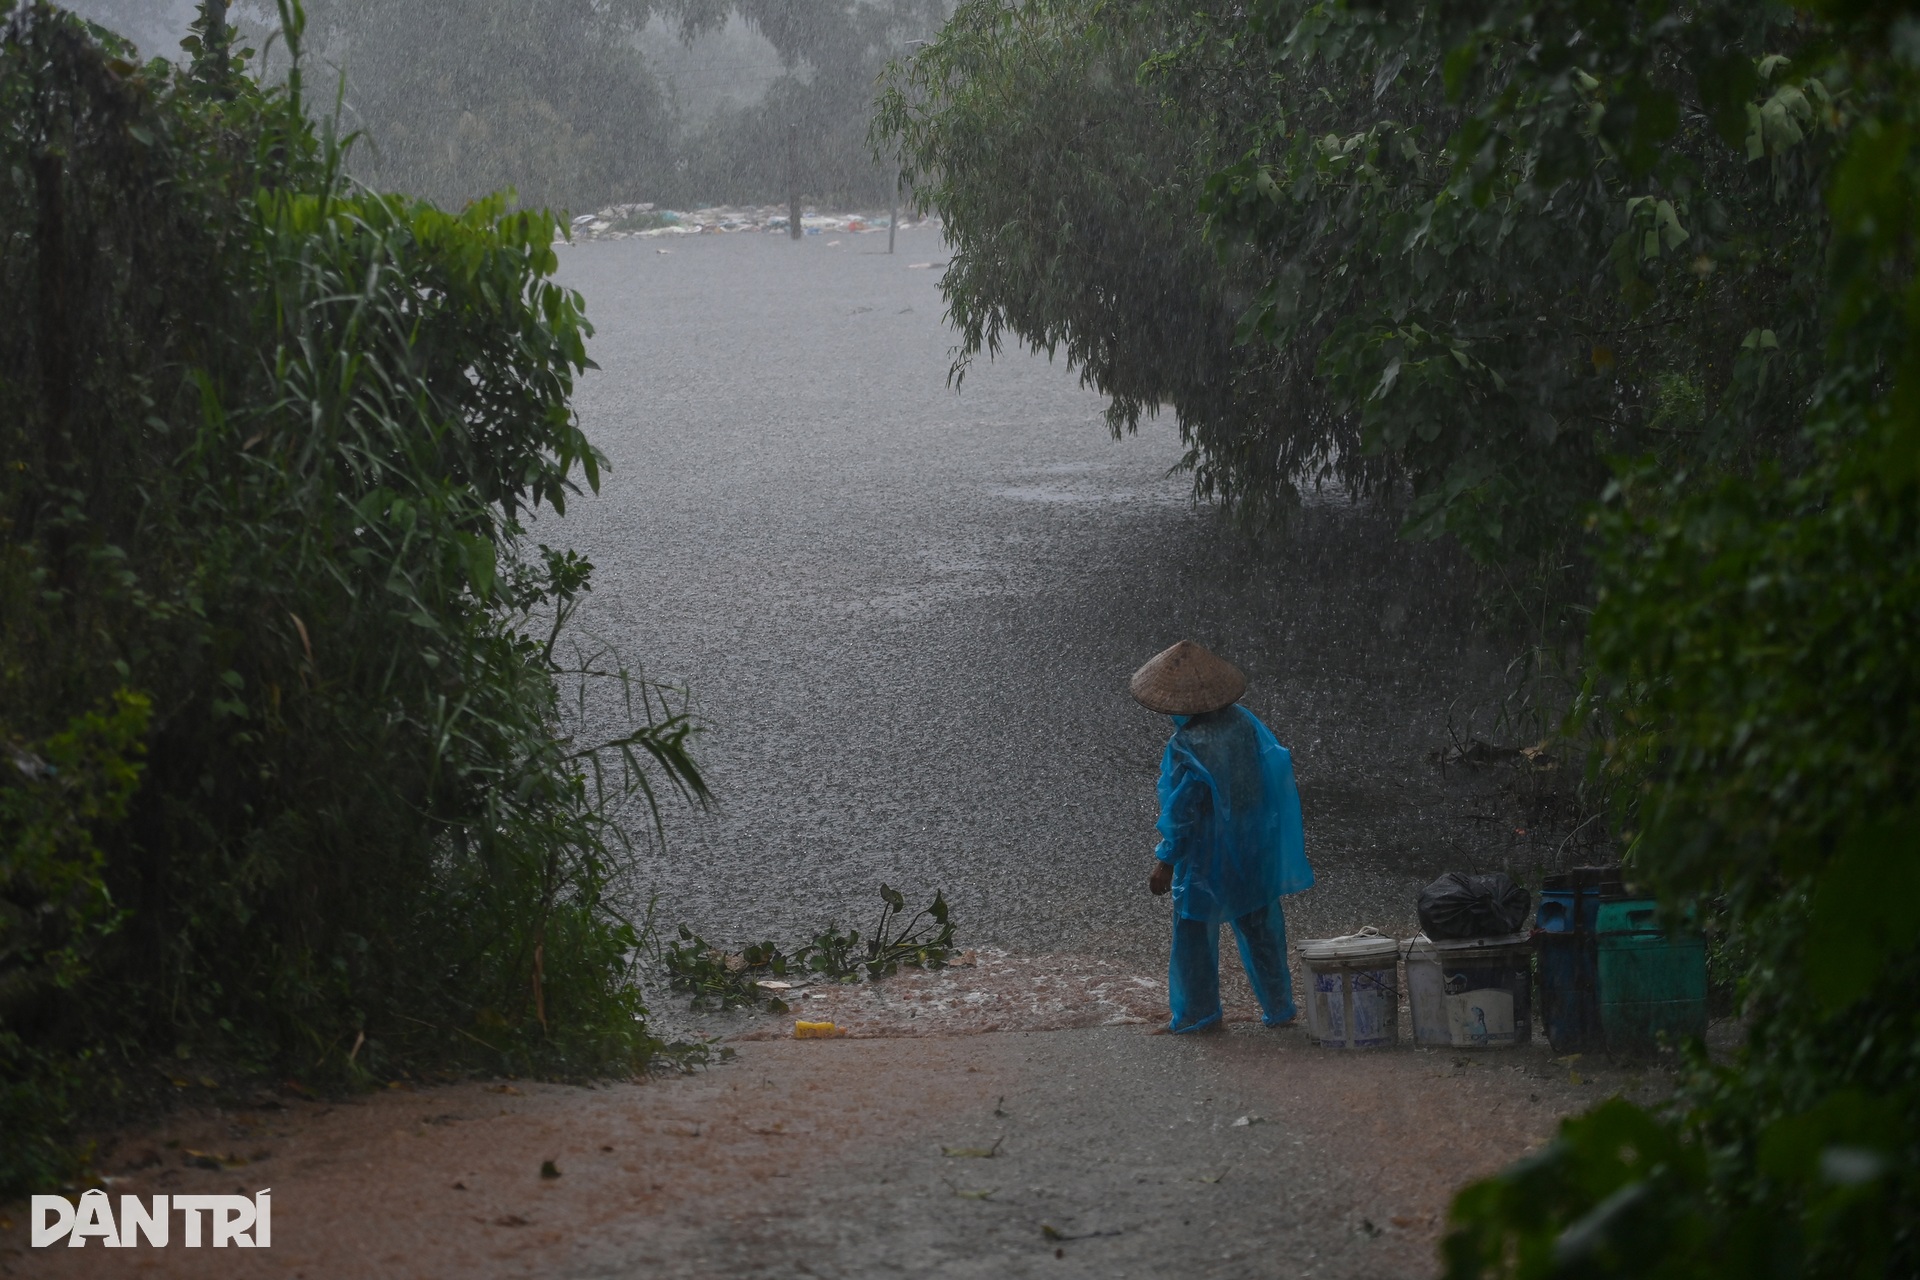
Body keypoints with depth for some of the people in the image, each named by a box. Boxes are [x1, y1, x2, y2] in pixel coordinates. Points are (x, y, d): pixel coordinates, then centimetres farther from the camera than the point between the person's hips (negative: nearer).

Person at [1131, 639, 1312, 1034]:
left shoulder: (1187, 747, -25)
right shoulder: (1243, 722, -6)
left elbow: (1182, 813, -20)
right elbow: (1278, 766, 5)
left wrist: (1165, 862, -9)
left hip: (1208, 860, -6)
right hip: (1256, 851, 6)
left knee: (1195, 929, 10)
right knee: (1261, 929, 16)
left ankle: (1198, 1011, 18)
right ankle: (1279, 1006, 23)